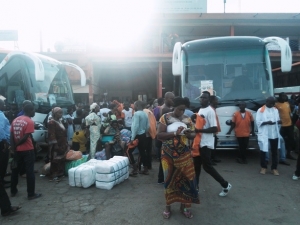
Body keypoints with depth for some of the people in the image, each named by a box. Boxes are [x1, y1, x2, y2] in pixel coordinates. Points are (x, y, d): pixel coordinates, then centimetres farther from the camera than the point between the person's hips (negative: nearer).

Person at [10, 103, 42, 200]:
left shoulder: (15, 120, 7)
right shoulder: (29, 121, -14)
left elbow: (11, 136, 2)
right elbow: (25, 137, -19)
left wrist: (13, 147, 1)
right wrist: (16, 145, -4)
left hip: (17, 150, 7)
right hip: (27, 150, -7)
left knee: (15, 170, 19)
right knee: (30, 172, 0)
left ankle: (13, 191, 32)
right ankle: (31, 194, 6)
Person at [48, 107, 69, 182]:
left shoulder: (60, 121, 16)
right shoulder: (52, 122, -12)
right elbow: (51, 135, -19)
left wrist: (66, 143, 18)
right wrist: (55, 144, -23)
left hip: (62, 145, 9)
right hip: (56, 145, -9)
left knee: (62, 160, 13)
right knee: (55, 160, -6)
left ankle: (60, 174, 23)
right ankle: (53, 176, 1)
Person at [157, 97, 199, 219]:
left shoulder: (187, 119, 4)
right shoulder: (165, 117, -7)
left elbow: (193, 134, 8)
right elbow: (159, 135, -13)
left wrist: (189, 134, -16)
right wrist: (175, 133, -23)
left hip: (184, 154, 3)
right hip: (168, 154, -2)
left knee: (186, 178, 2)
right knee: (169, 179, 9)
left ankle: (184, 206, 22)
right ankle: (168, 206, 26)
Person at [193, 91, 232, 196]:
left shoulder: (210, 111, -16)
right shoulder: (200, 110, 12)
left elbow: (214, 128, -22)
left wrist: (199, 130, -25)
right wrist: (194, 128, 5)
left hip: (206, 143, -9)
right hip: (199, 142, 9)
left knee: (207, 166, -1)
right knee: (196, 165, 14)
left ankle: (225, 185, 17)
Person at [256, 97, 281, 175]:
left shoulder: (276, 110, 11)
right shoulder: (260, 110, -4)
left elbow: (277, 120, 12)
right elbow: (258, 122, -8)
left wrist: (279, 121, -11)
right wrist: (267, 122, -23)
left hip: (274, 134, 4)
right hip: (264, 134, -4)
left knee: (274, 151, 9)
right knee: (263, 151, 5)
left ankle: (274, 168, 20)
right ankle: (263, 167, 20)